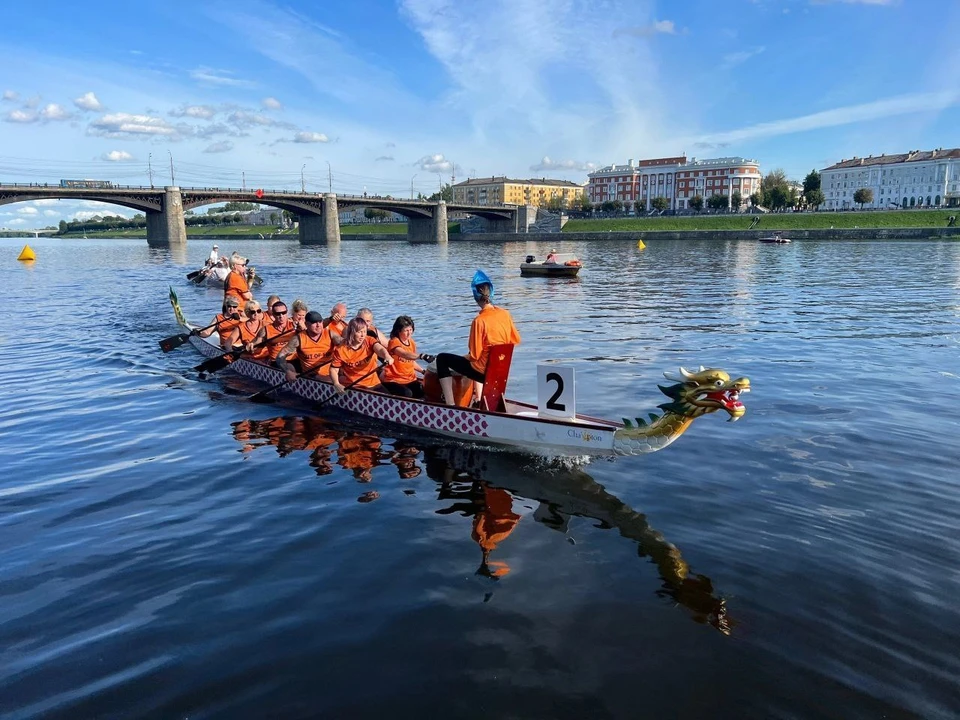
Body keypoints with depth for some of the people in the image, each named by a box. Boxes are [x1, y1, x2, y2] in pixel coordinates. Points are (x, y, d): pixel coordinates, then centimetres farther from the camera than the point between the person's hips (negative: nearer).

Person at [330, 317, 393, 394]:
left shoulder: (369, 341, -1)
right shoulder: (341, 349, -5)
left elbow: (380, 349, -22)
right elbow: (333, 369, -2)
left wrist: (387, 356, -45)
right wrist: (336, 384, -21)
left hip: (372, 385, 1)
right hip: (350, 387, -1)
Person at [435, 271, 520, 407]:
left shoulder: (479, 321, -21)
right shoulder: (505, 314, -4)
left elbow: (474, 355, -17)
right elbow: (516, 340, 8)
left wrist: (463, 357, 3)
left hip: (483, 372, -7)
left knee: (442, 359, 8)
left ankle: (450, 404, 1)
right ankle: (478, 397, 37)